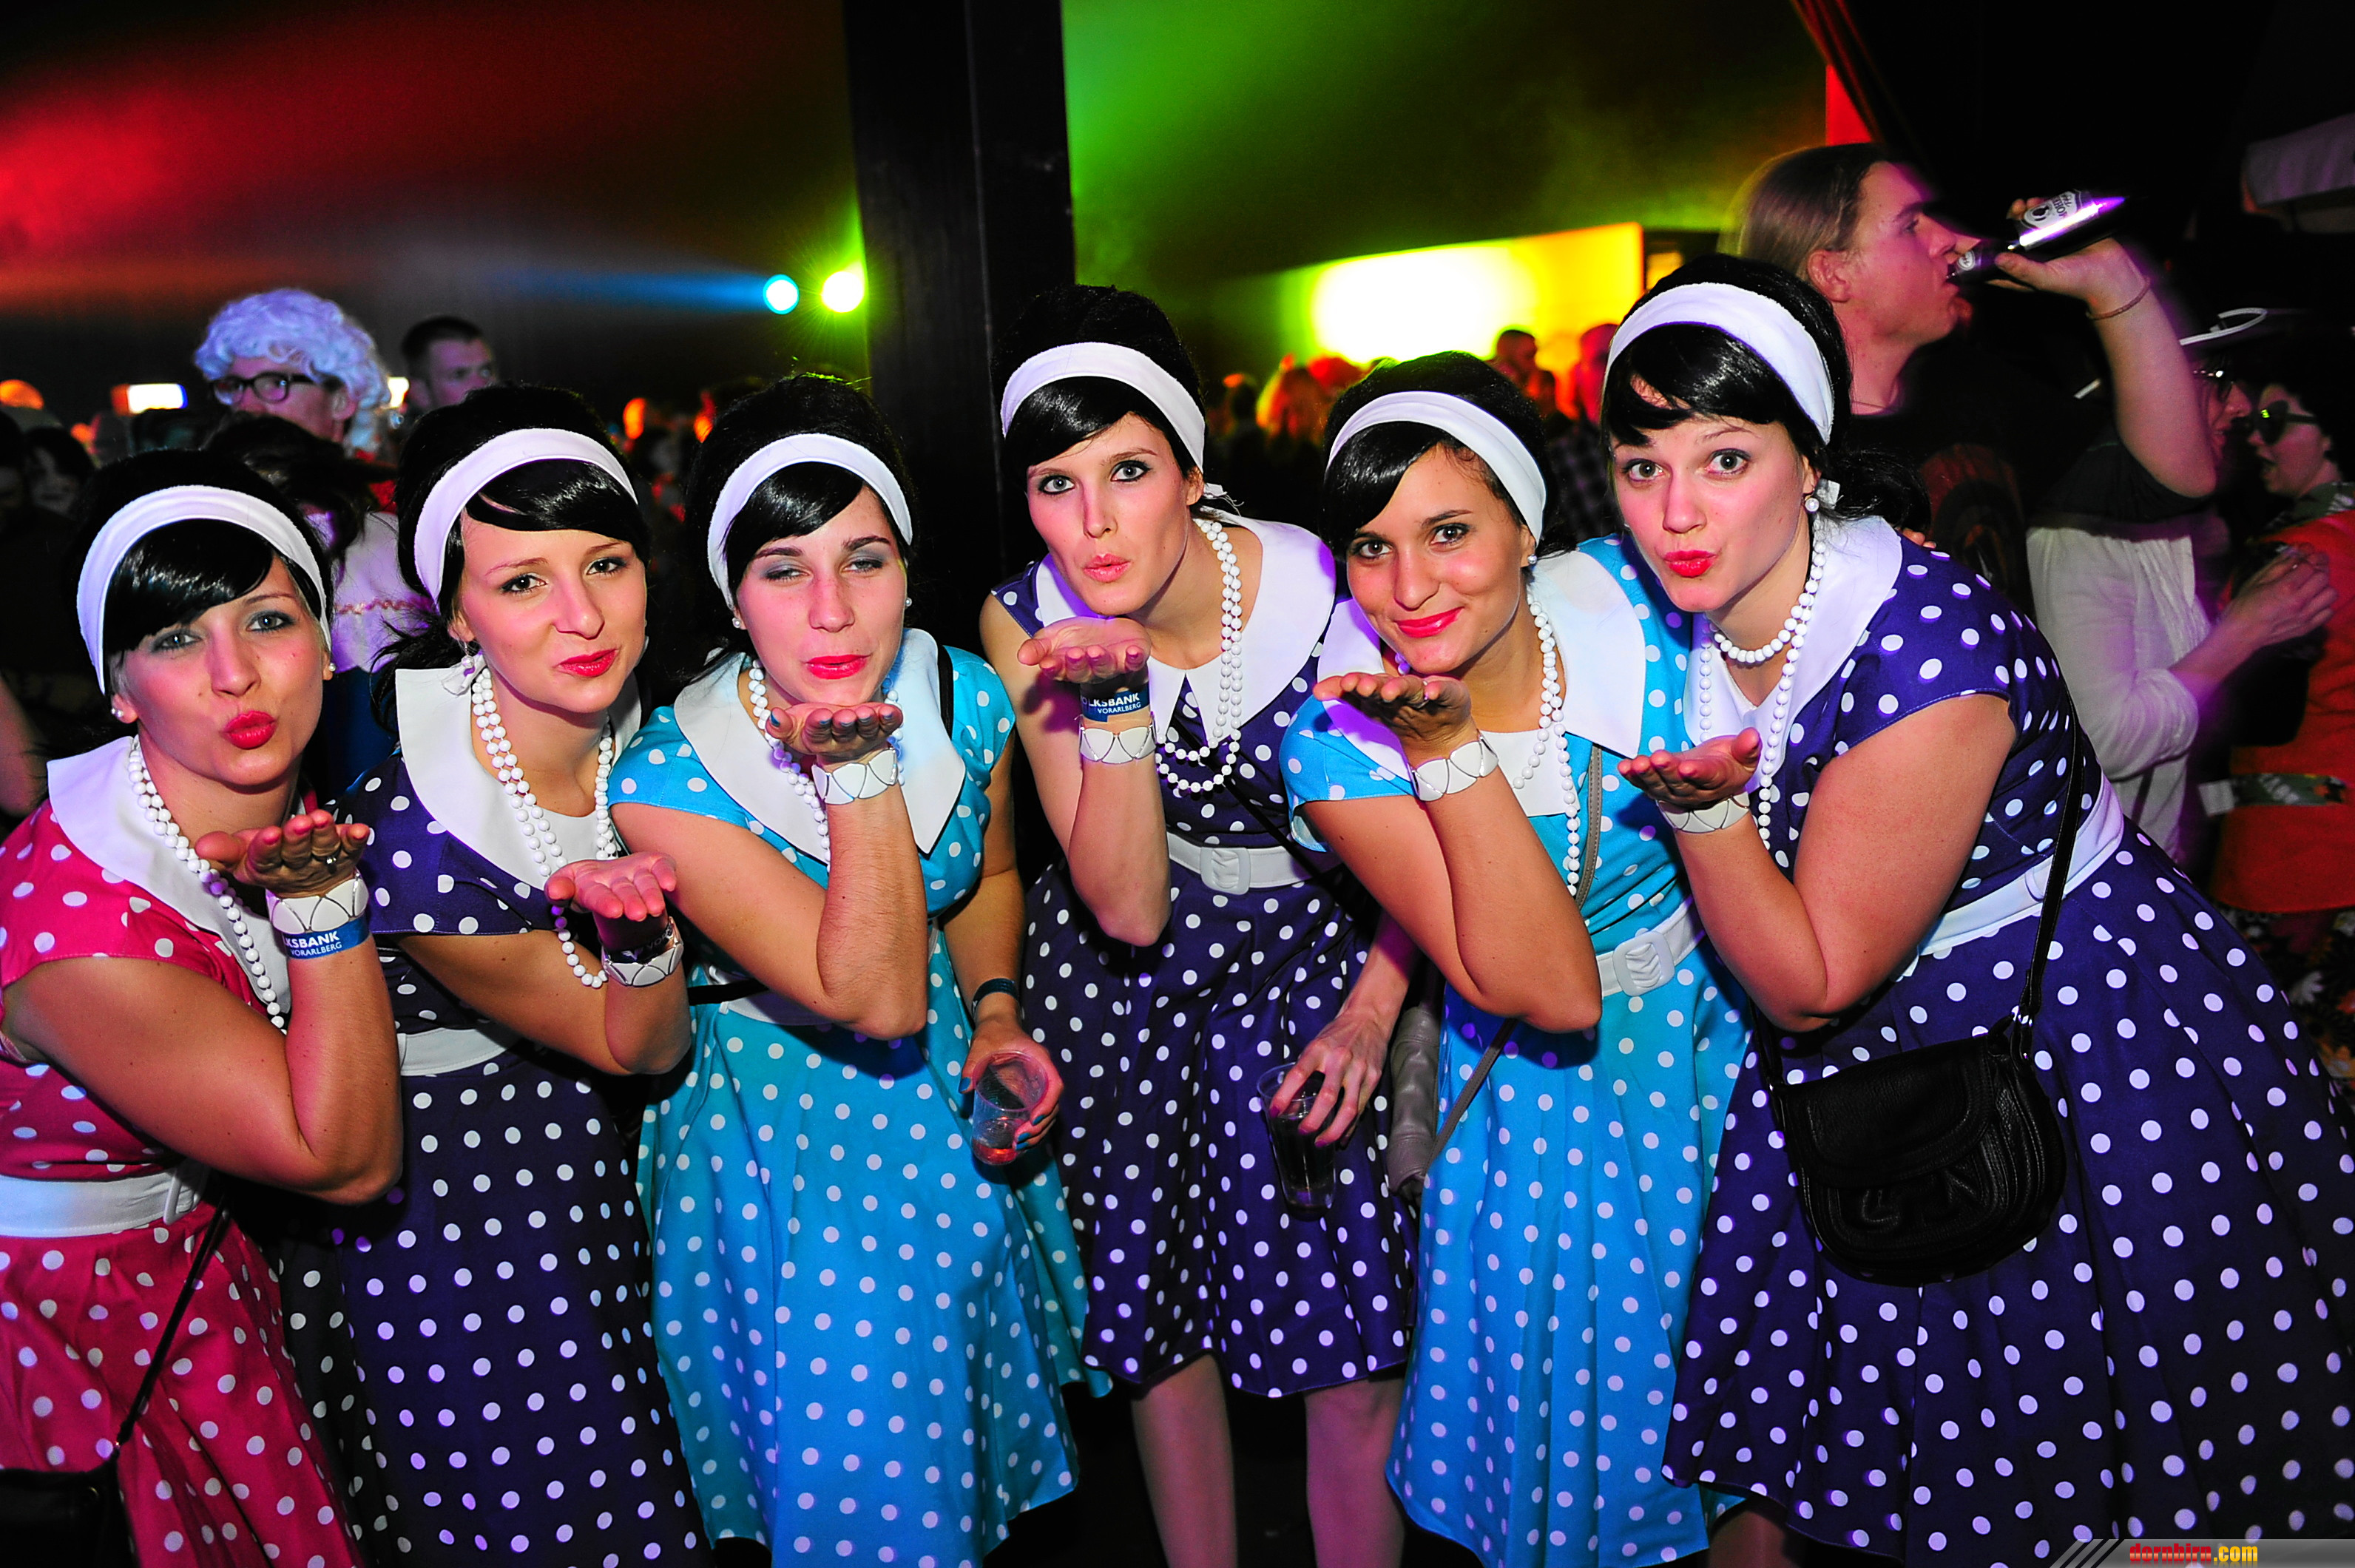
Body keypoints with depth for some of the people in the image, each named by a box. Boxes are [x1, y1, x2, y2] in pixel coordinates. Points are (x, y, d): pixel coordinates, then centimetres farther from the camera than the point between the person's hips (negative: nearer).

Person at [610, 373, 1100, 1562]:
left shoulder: (968, 699, -13)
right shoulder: (667, 781, -26)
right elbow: (877, 1000, -30)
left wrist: (994, 1008, -9)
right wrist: (860, 769, -34)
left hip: (949, 1109, 4)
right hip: (778, 1140, -4)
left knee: (975, 1415, 22)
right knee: (852, 1468, 7)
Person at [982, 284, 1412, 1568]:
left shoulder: (1327, 590, -20)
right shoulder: (1026, 624, -14)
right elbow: (1128, 907, -19)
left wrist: (1371, 1012, -13)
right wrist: (1113, 695, -29)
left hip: (1311, 954, -1)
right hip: (1121, 975, 2)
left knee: (1350, 1339, -3)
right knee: (1157, 1312, 13)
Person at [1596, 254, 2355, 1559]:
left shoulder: (1923, 654, -30)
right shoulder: (1686, 619, -10)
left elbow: (1812, 983, -22)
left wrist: (1705, 804, -33)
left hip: (2087, 1047, -6)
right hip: (1864, 1059, 6)